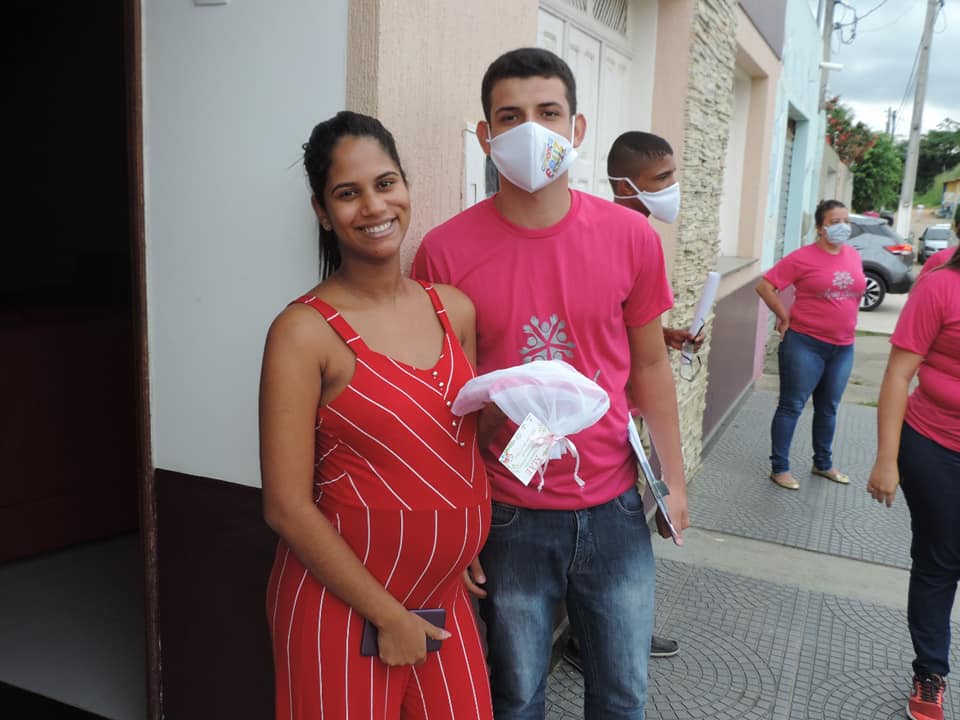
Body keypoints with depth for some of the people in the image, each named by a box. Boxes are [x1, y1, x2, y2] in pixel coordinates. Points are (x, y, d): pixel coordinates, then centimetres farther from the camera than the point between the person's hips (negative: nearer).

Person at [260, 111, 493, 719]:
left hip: (445, 600, 5)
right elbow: (288, 507, -15)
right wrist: (388, 615, -11)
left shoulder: (456, 309, 0)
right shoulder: (304, 332, -15)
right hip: (340, 607, -5)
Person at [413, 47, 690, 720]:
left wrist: (674, 477, 9)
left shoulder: (632, 236, -5)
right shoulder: (446, 251, -11)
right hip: (509, 518, -2)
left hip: (615, 508, 2)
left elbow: (649, 366, 7)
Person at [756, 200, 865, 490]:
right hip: (805, 344, -6)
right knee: (791, 406, 1)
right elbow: (764, 286, -11)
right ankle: (780, 468, 11)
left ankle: (823, 464, 33)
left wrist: (845, 323, 12)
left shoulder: (854, 256, 7)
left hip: (843, 347, 6)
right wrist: (785, 317, -9)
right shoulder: (803, 257, -11)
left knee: (828, 408, 17)